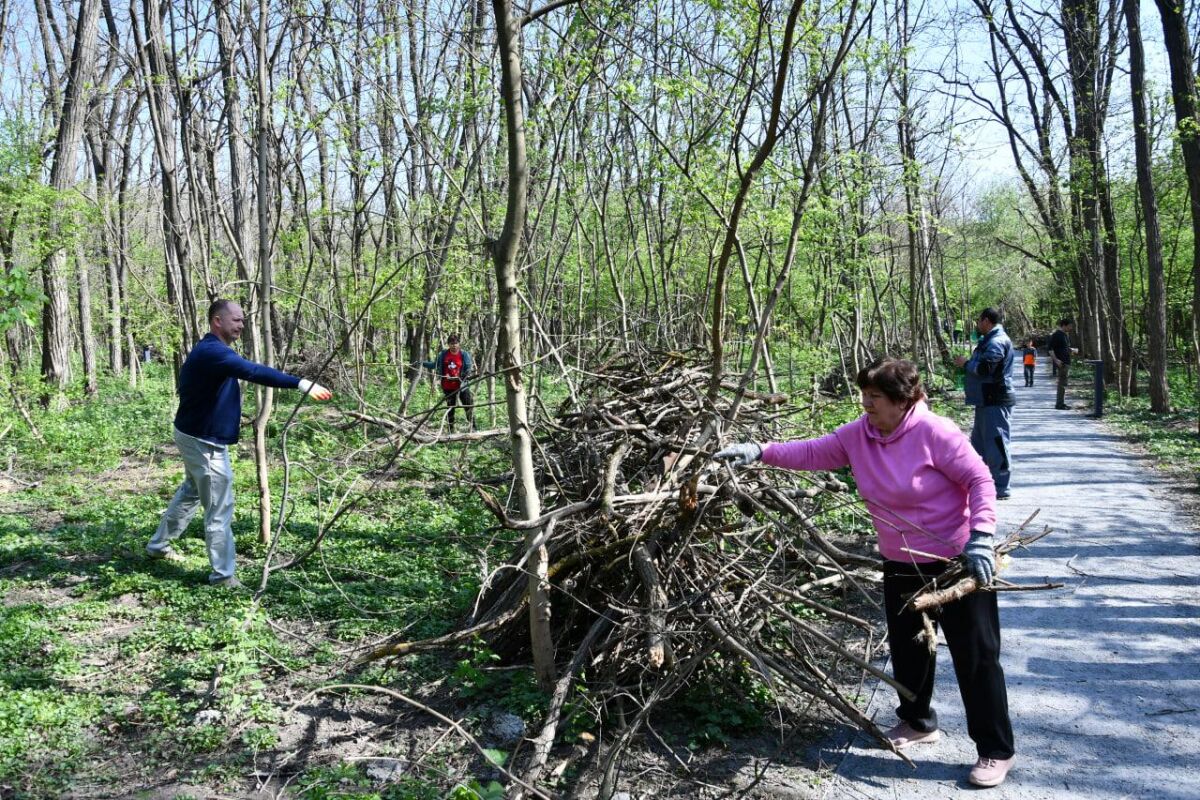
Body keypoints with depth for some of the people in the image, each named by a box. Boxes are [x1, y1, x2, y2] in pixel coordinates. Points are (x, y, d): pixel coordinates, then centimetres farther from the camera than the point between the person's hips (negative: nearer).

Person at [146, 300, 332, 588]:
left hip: (197, 435, 11)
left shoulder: (210, 351, 9)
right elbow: (253, 371, -40)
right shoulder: (212, 352, -26)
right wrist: (302, 384, -48)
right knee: (219, 507, -4)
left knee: (191, 491, 29)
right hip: (204, 441, -11)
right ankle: (222, 575, 5)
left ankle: (158, 544, 46)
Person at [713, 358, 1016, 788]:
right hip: (901, 566, 7)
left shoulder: (935, 432, -23)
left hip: (959, 562, -6)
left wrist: (980, 538, -27)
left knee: (975, 655, 1)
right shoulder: (859, 435, -5)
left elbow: (980, 480, -19)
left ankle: (996, 751, 14)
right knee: (906, 648, 19)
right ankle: (917, 722, 41)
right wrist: (760, 453, -12)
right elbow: (813, 452, -1)